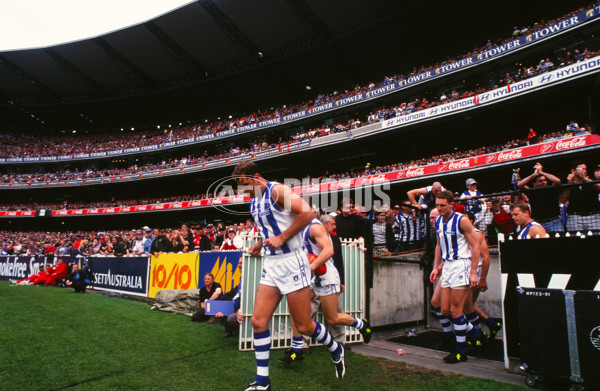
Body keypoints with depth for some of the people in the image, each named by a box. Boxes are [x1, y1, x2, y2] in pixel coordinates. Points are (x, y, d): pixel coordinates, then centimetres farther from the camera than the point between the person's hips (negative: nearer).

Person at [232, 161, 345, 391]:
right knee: (258, 321, 0)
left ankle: (336, 351, 30)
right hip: (271, 264, 8)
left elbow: (308, 213, -22)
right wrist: (259, 245, 11)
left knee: (304, 326, 1)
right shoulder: (254, 202, 13)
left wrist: (282, 237, -21)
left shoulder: (277, 190, -12)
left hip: (291, 262, -8)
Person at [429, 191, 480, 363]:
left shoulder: (461, 221, -11)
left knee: (456, 310, -5)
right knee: (445, 310, 5)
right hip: (447, 266, 7)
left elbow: (475, 245, -11)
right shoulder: (438, 222, 10)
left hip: (461, 265, -7)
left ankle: (461, 352, 8)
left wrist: (473, 272, -16)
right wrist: (436, 267, 16)